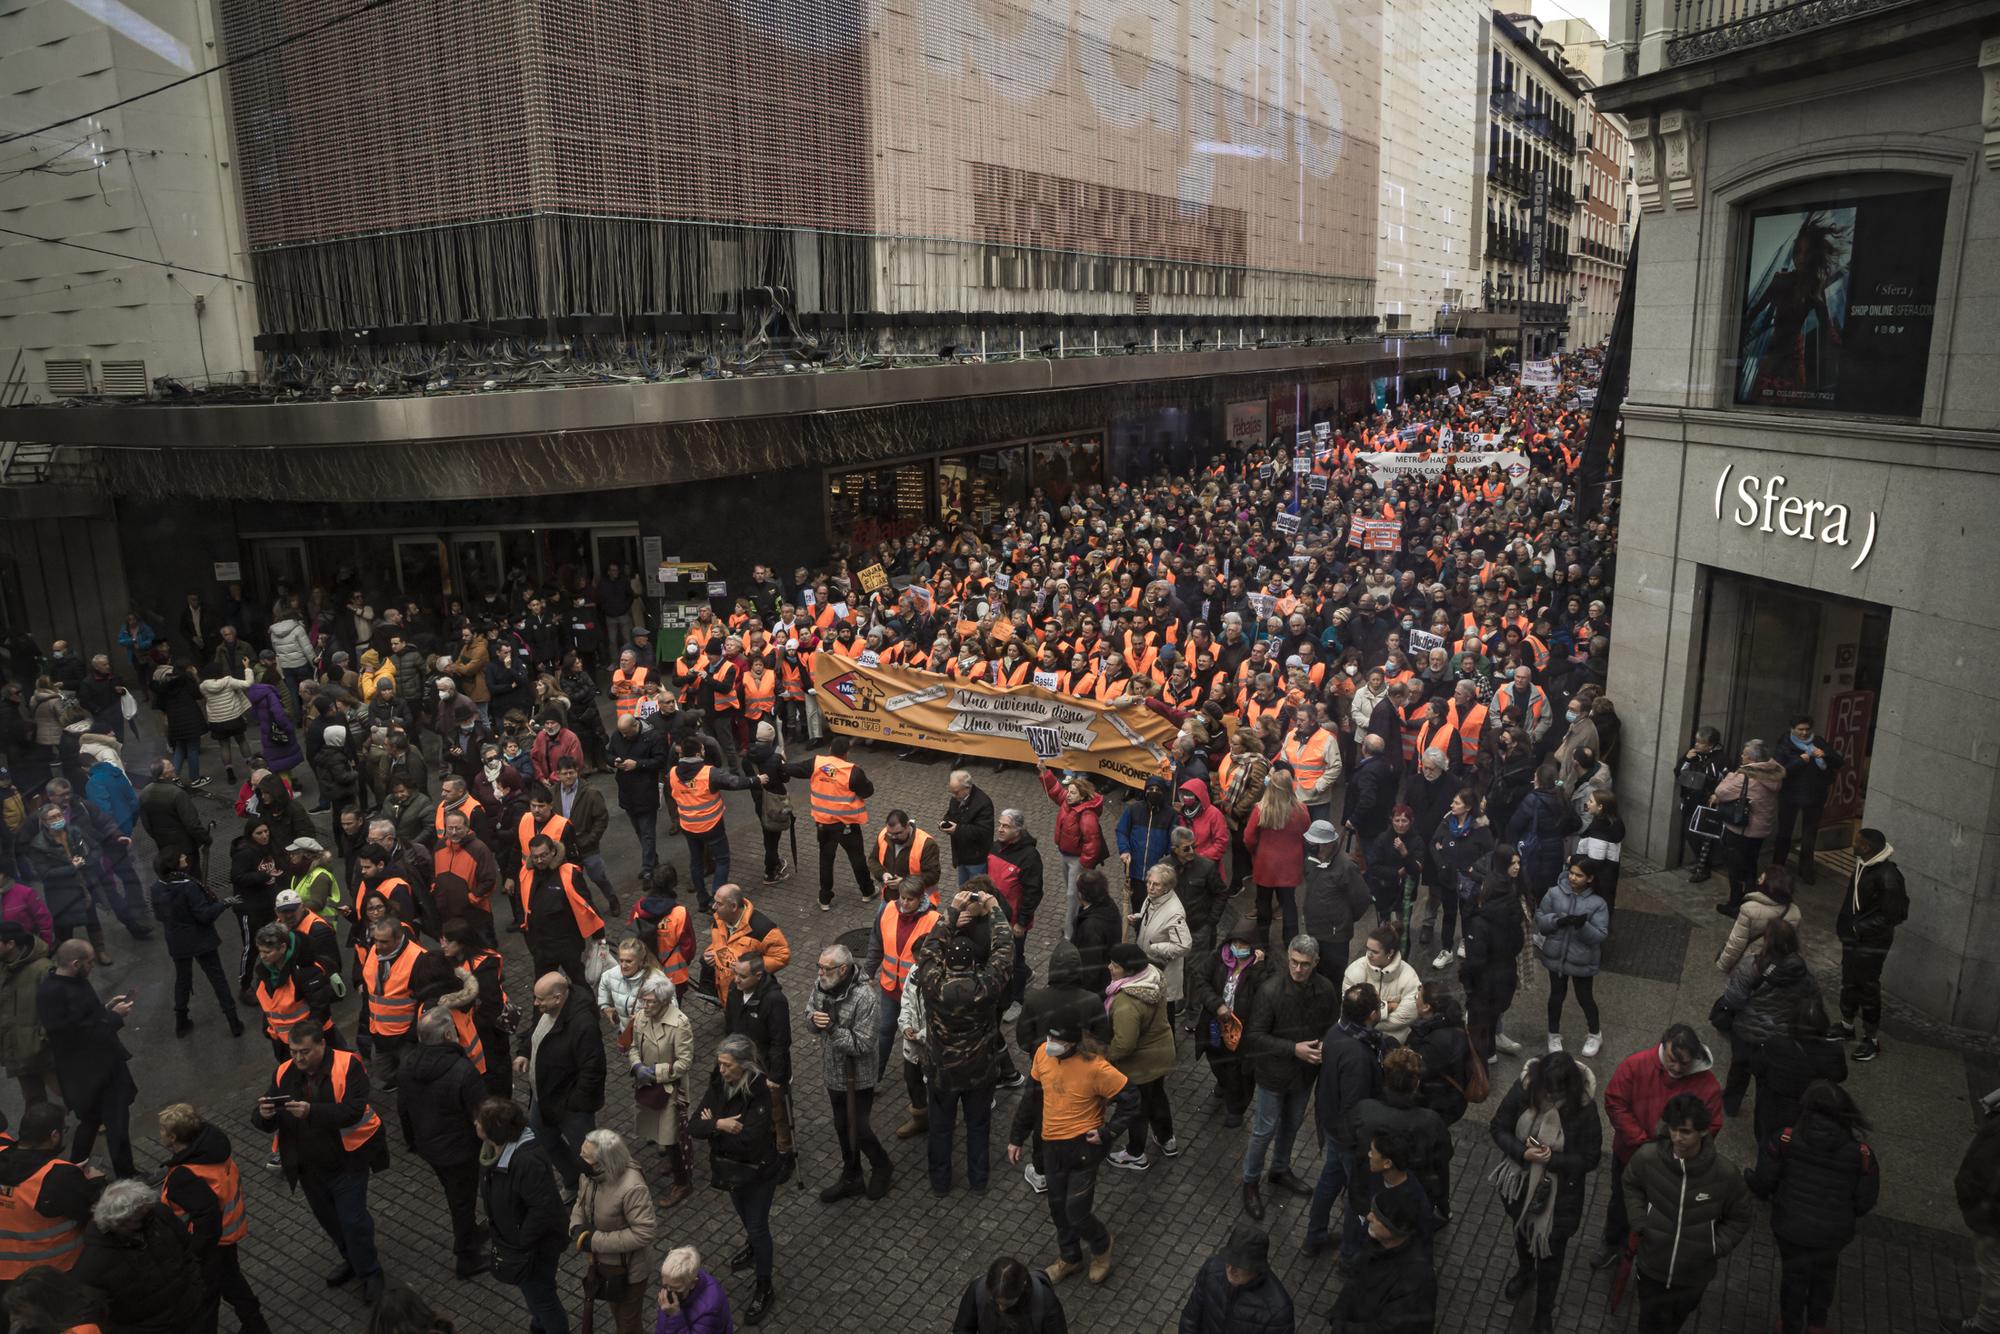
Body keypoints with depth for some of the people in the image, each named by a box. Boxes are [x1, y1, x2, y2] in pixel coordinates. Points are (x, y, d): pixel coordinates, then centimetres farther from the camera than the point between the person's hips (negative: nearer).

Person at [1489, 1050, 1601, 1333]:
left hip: (1560, 1193, -3)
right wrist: (1522, 1152, -29)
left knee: (1550, 1252, 18)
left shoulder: (1584, 1108, -28)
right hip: (1520, 1183, 3)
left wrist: (1552, 1159, -30)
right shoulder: (1523, 1089, -23)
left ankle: (1545, 1311, 44)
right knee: (1521, 1231, 31)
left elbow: (1589, 1159, -17)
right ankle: (1524, 1272, 64)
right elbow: (1499, 1128, -12)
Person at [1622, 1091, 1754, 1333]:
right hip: (1652, 1266, 0)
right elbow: (1632, 1186, 4)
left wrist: (1716, 1248, -13)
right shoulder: (1648, 1157, -21)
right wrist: (1640, 1223, -7)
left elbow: (1739, 1220, -3)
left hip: (1695, 1273, 0)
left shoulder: (1726, 1174, -23)